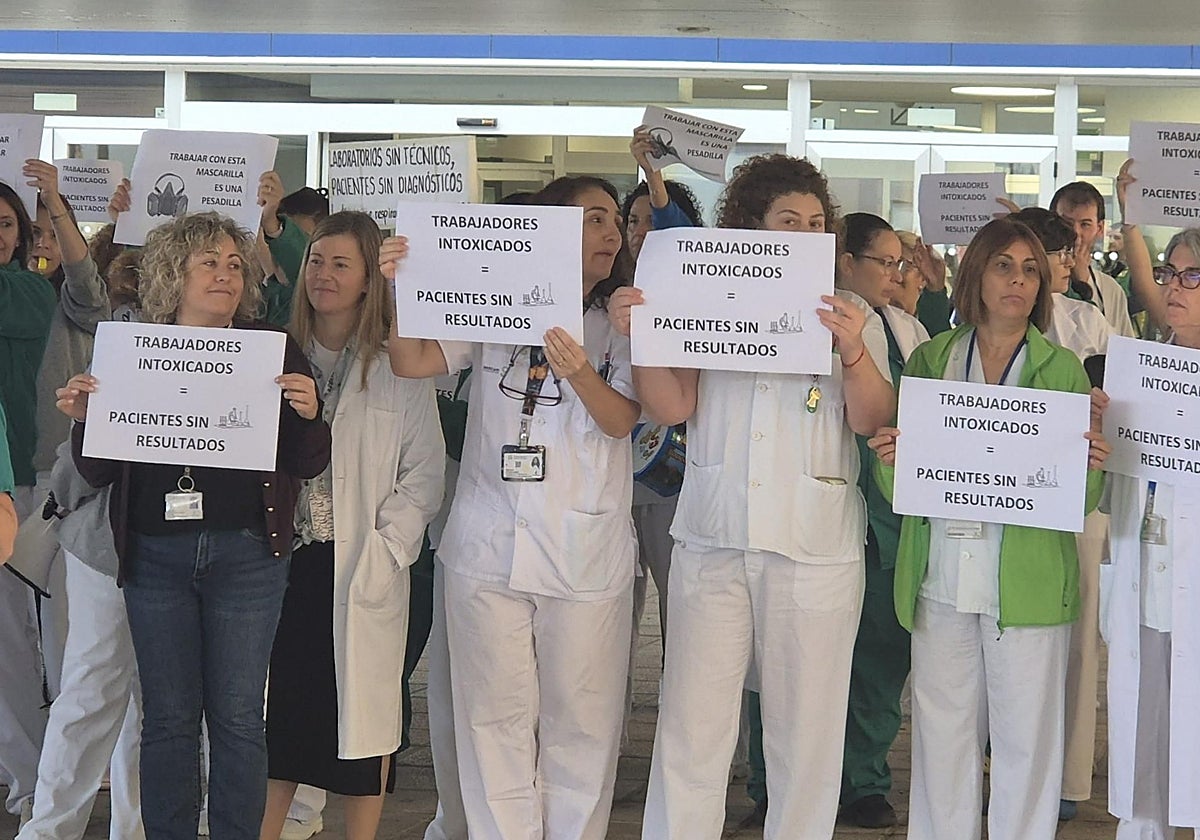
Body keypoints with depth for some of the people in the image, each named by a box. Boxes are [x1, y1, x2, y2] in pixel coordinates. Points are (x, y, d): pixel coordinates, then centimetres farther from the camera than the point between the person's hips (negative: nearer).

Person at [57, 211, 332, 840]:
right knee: (168, 717, 7)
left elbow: (306, 465, 4)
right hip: (155, 553, 1)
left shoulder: (273, 352, 4)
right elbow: (100, 473, 9)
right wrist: (82, 420, -9)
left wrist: (307, 415, -16)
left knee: (237, 717, 2)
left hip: (246, 556, -1)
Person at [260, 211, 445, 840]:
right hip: (285, 563, 3)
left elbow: (425, 470, -3)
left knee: (363, 712, 4)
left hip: (361, 571, -3)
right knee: (276, 711, 7)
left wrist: (384, 553, -11)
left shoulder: (400, 367, -1)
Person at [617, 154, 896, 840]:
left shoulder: (852, 316, 8)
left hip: (815, 544, 0)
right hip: (712, 537, 0)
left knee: (806, 726, 5)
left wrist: (852, 351, -21)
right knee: (691, 724, -1)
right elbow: (673, 408, 1)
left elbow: (870, 419, -4)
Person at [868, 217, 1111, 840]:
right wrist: (891, 460, -13)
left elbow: (1082, 501, 5)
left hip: (1028, 578, -1)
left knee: (1027, 736, 2)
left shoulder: (1063, 367, 7)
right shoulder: (929, 359, 11)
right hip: (941, 574, 2)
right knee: (941, 731, 8)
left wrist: (1089, 467, -17)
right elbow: (896, 482, 10)